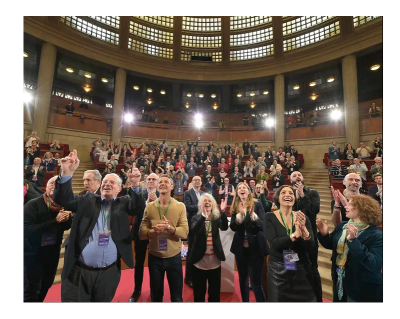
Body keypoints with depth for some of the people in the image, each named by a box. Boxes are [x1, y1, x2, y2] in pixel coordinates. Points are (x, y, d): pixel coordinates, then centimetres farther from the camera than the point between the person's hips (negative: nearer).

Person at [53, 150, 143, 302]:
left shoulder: (124, 203, 1)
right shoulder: (88, 200, 4)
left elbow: (138, 206, -16)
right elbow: (63, 199, -7)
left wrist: (135, 186, -35)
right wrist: (67, 173, -23)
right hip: (79, 271, 0)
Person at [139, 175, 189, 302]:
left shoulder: (180, 206, -8)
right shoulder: (149, 206, -4)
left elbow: (184, 232, -13)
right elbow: (141, 233, -7)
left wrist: (169, 227, -28)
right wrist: (153, 231, -26)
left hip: (174, 257, -1)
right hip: (154, 257, 1)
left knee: (177, 296, 17)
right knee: (155, 295, 23)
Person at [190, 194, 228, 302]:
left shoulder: (217, 217, -2)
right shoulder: (196, 217, -6)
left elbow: (224, 227, -22)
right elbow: (193, 230, -25)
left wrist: (223, 211, -38)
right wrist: (203, 215, -38)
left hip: (215, 261, 2)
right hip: (200, 261, -1)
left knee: (215, 294, 18)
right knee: (199, 294, 15)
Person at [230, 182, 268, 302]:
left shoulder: (257, 204, -8)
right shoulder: (235, 207, 0)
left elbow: (263, 225, -14)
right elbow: (233, 227, -8)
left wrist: (253, 215, -32)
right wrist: (240, 214, -26)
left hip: (256, 247, -3)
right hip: (240, 247, 4)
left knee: (256, 282, 1)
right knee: (243, 278, 20)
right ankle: (245, 301, 40)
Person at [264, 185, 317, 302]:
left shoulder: (302, 217, -2)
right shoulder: (269, 217, -10)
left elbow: (310, 246, -9)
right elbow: (274, 243, -19)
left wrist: (303, 229, -28)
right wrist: (295, 235, -31)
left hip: (302, 269, 3)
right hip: (278, 270, -2)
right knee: (279, 299, 13)